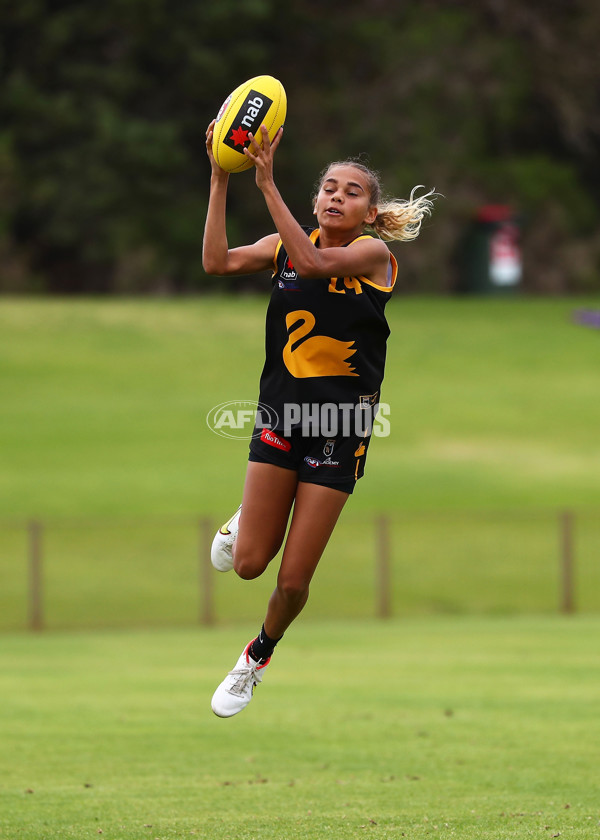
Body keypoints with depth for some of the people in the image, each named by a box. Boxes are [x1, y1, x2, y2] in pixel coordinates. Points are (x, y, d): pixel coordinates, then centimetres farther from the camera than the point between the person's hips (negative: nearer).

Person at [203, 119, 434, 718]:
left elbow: (312, 262, -28)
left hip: (340, 427, -3)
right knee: (248, 564, -2)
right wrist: (221, 179, -18)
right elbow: (218, 262, -11)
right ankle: (243, 520, 35)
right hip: (281, 414, 3)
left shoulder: (373, 253, -9)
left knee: (293, 580, 0)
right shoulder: (286, 244, 4)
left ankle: (259, 656, 30)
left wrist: (267, 182, -34)